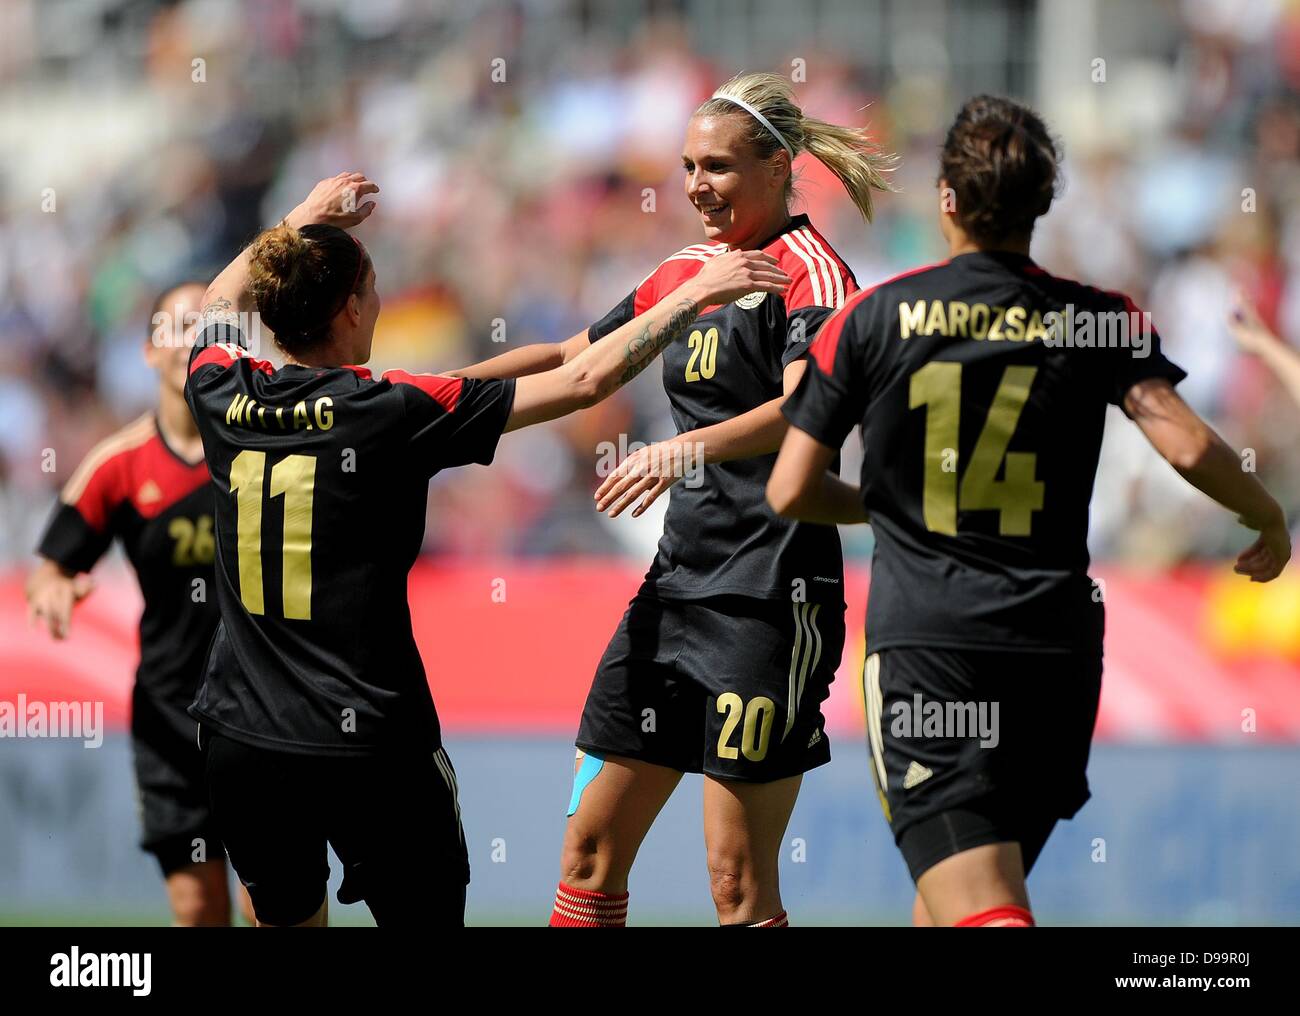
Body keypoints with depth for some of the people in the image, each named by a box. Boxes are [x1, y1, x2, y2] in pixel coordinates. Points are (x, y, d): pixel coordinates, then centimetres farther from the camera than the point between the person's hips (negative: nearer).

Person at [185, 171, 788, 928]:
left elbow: (220, 308, 26)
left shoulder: (225, 401, -1)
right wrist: (696, 294, 1)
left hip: (241, 742, 5)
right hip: (368, 746, -5)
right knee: (426, 917, 5)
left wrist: (300, 224, 37)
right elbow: (583, 382, -8)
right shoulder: (393, 412, -13)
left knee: (287, 919, 19)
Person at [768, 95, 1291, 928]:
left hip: (922, 647, -3)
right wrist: (1269, 519, 10)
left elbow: (792, 492, 4)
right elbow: (1189, 447, -10)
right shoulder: (1099, 320, 3)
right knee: (954, 895, 22)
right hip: (1055, 650, 3)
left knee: (977, 910, -16)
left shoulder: (872, 318, 2)